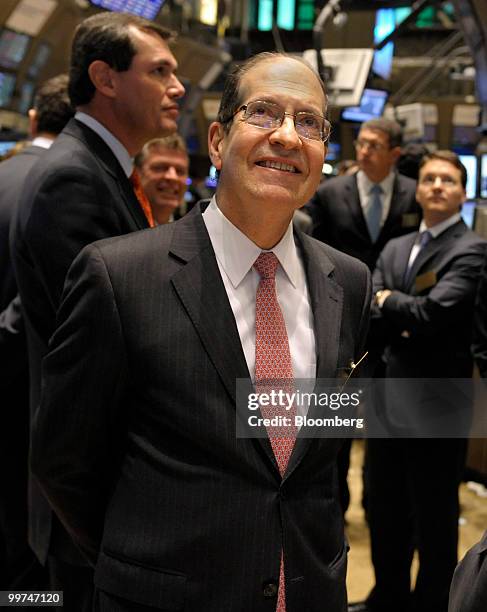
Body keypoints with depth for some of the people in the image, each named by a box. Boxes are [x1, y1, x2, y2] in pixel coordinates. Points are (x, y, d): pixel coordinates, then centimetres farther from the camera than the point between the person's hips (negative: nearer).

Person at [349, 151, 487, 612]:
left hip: (435, 407, -7)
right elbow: (368, 316, 2)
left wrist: (389, 301, -6)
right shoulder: (395, 250, 13)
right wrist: (410, 325, -15)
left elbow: (433, 313, -22)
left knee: (433, 521, 8)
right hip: (389, 401, 7)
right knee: (384, 512, 19)